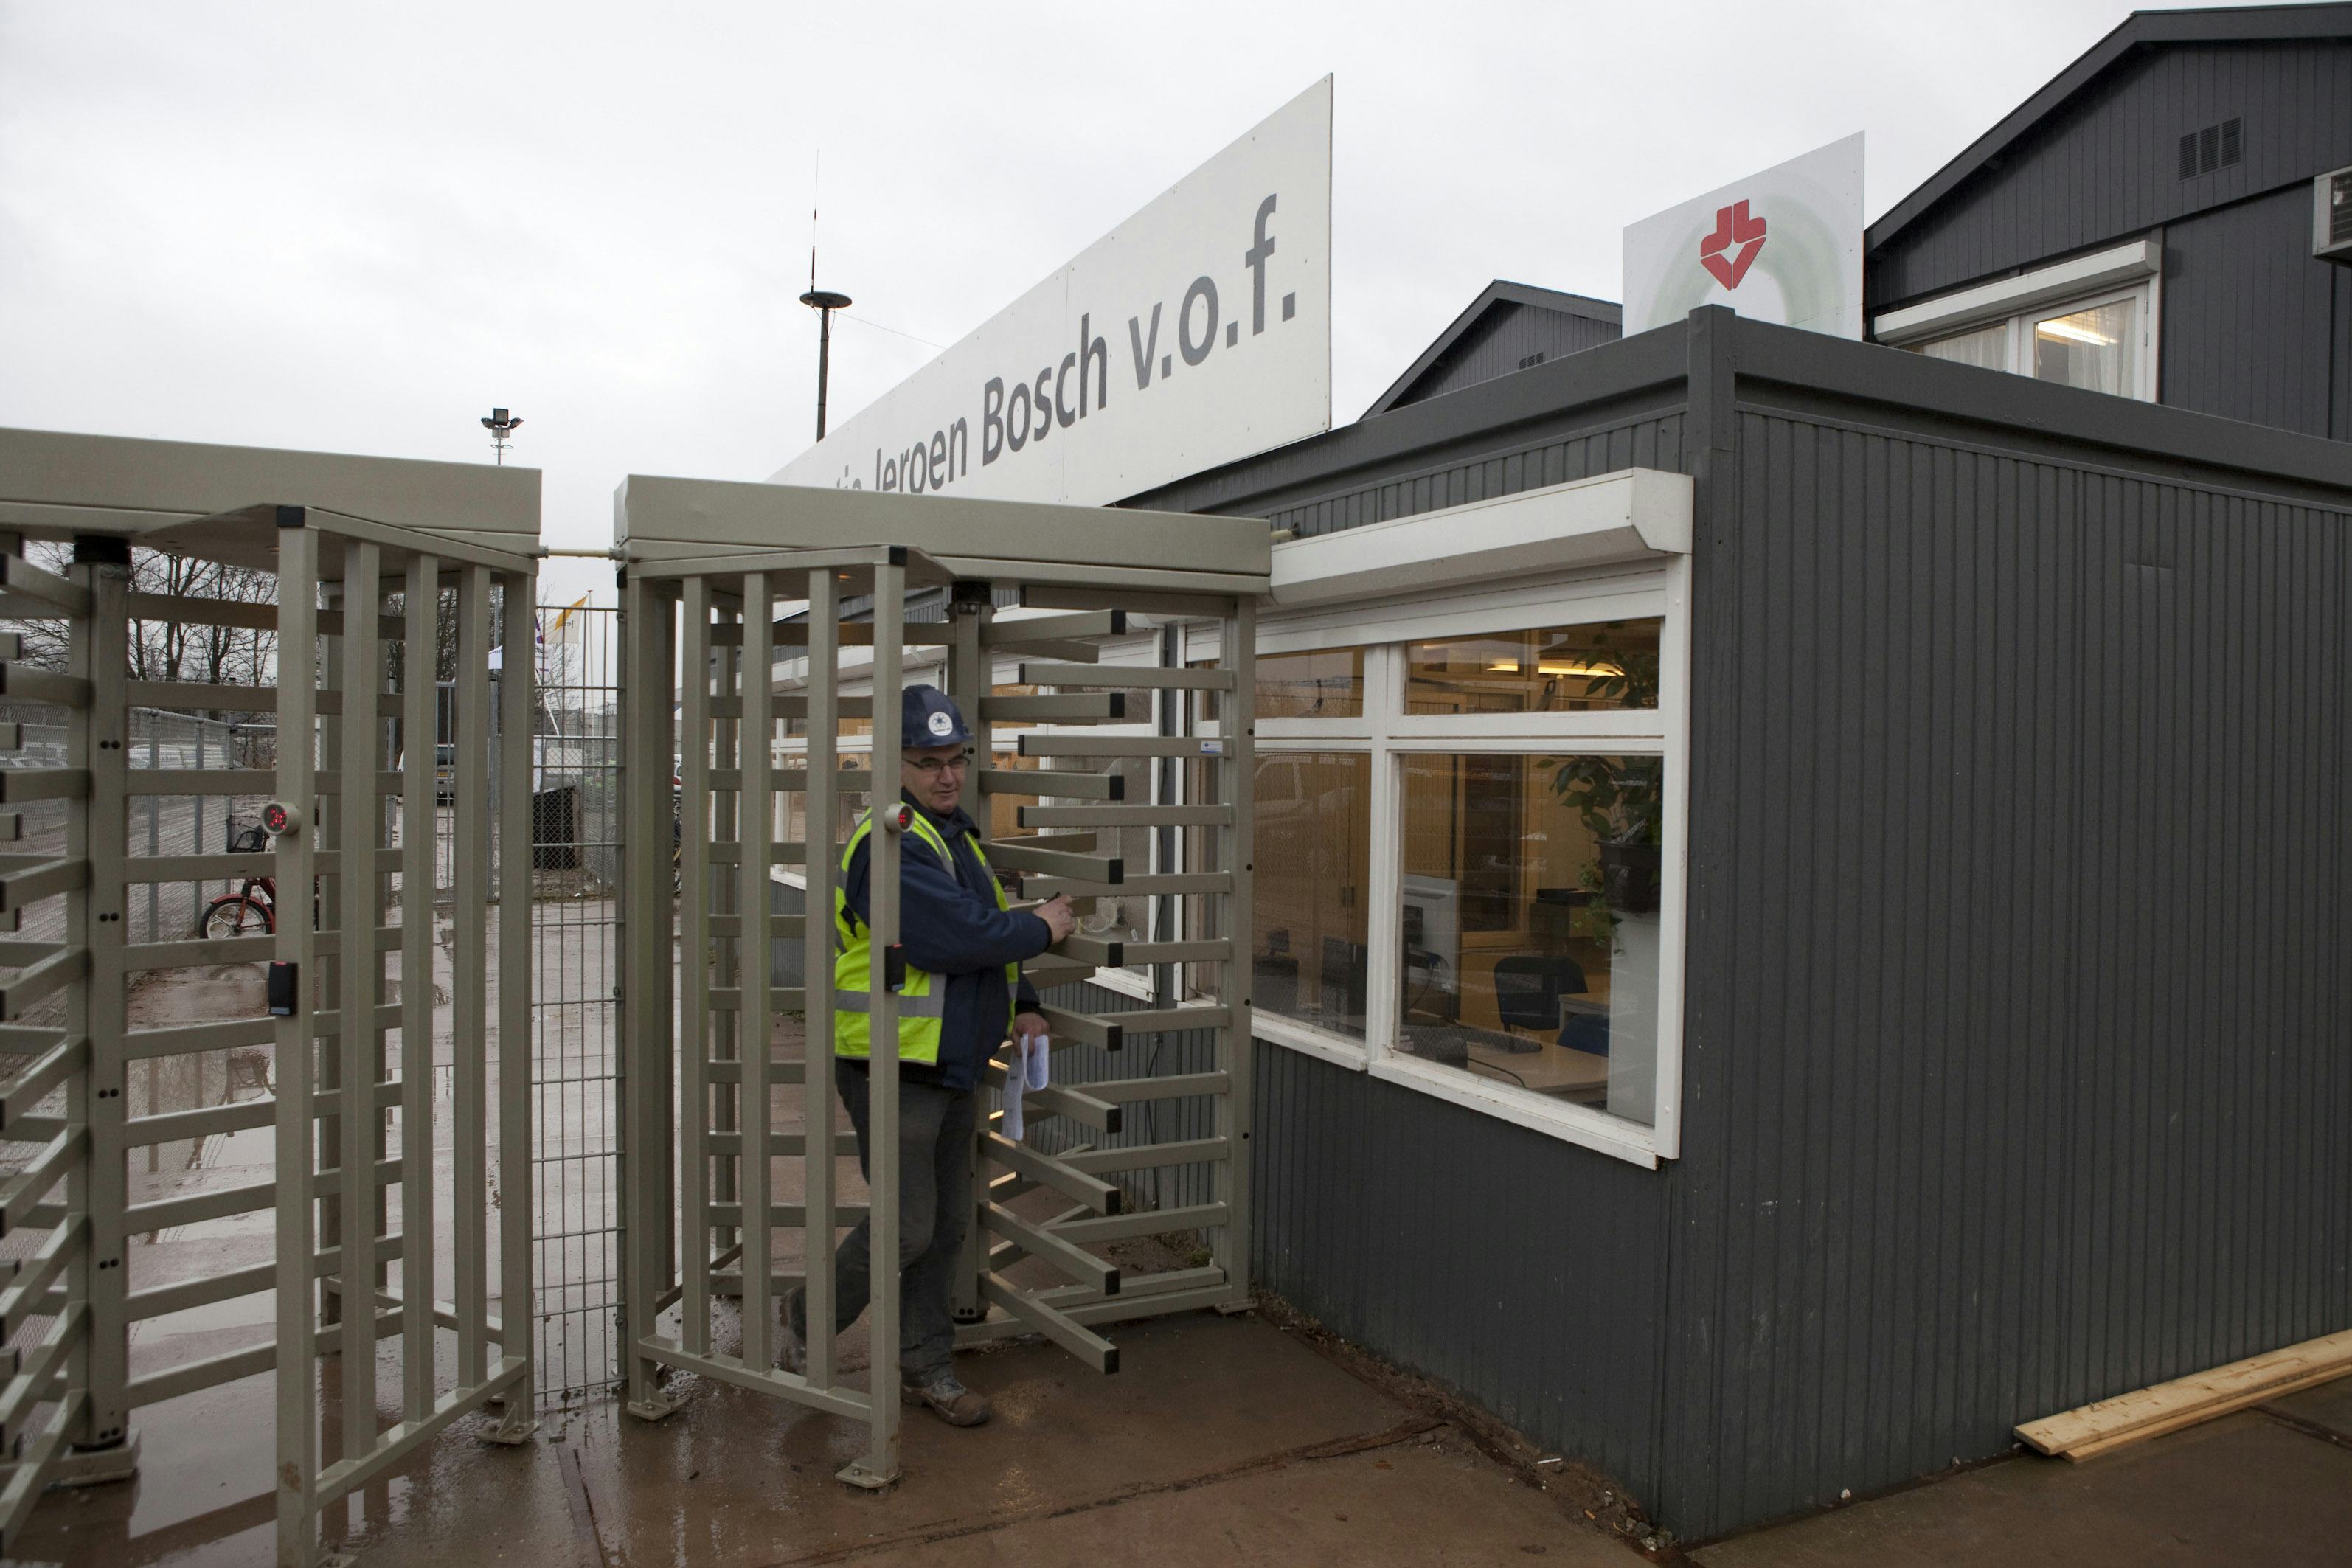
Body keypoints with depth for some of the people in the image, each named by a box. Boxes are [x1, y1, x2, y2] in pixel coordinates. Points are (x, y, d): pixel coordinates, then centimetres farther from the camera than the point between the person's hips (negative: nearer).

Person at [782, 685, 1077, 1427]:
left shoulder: (956, 835, 14)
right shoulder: (892, 843, -19)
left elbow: (982, 931, 22)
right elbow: (952, 938, -29)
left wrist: (1022, 1004, 11)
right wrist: (1042, 928, -14)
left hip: (954, 1068, 9)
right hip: (896, 1067, -9)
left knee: (948, 1225, 14)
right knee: (906, 1229, -3)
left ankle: (923, 1365, 28)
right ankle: (806, 1322, 21)